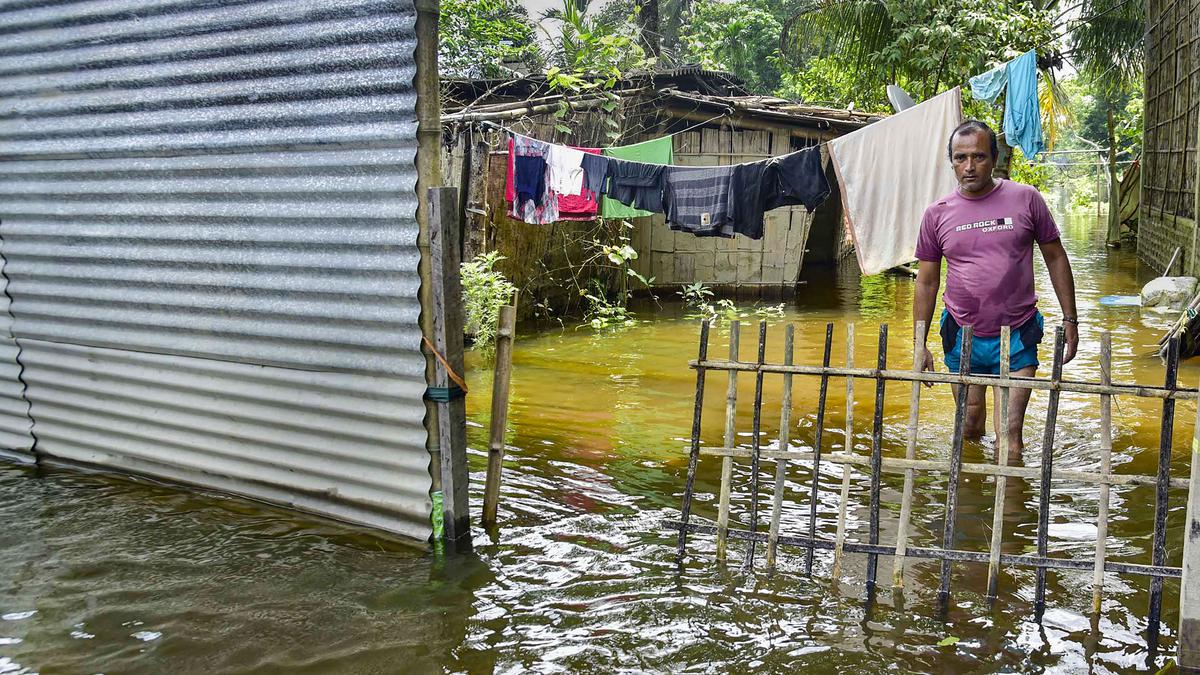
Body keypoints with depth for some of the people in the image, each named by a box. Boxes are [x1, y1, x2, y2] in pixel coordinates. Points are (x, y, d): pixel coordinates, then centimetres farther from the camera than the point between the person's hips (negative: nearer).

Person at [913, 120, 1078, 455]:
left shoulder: (1026, 199, -4)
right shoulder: (937, 214, 0)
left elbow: (1056, 258, 4)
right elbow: (926, 282, 6)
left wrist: (1070, 320, 2)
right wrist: (920, 346, 4)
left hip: (1017, 337, -2)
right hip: (962, 337, 2)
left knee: (1009, 436, -7)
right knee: (969, 428, 15)